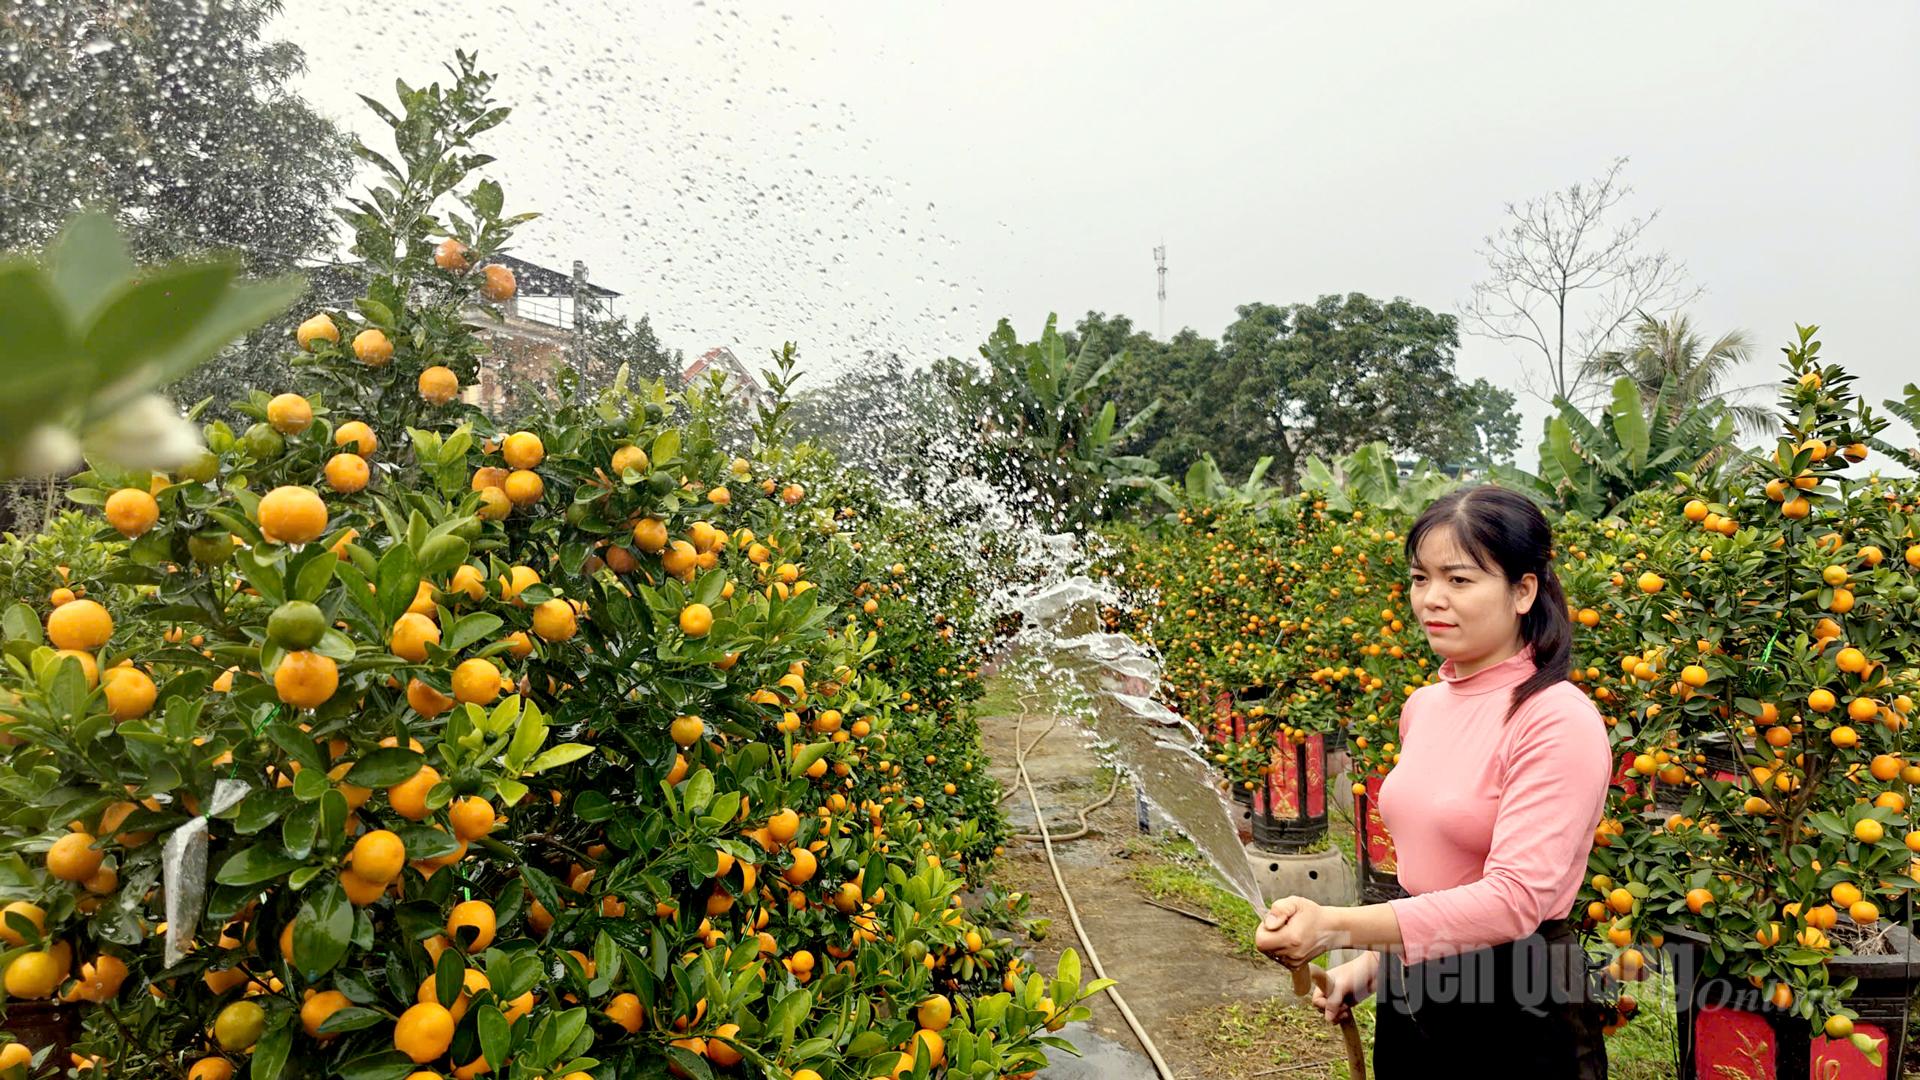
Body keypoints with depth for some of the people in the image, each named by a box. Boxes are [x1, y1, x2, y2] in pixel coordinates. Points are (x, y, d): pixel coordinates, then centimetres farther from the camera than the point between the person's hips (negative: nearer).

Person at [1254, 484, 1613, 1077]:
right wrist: (1372, 962, 6)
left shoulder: (1559, 721, -19)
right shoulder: (1423, 705, 2)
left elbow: (1514, 899, -26)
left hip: (1519, 1013, -6)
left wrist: (1337, 927, -31)